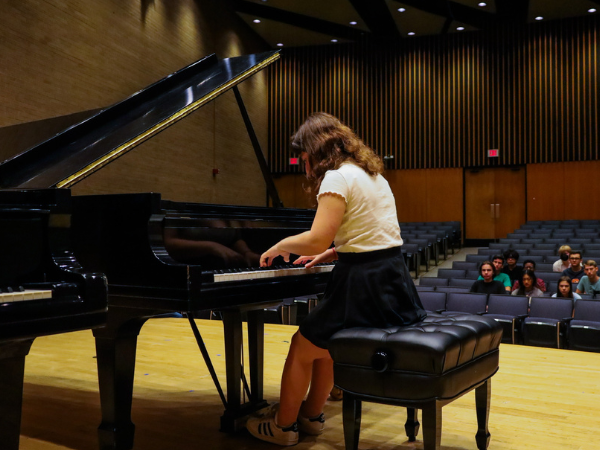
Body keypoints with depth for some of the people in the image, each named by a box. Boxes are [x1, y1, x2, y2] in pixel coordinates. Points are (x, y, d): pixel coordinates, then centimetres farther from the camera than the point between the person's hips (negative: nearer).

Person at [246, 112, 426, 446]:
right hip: (394, 283, 9)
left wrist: (281, 245, -3)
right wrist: (330, 254, 20)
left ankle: (283, 426, 29)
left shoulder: (337, 176, -12)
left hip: (366, 289, -9)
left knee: (301, 349, 12)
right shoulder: (372, 173, 16)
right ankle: (311, 414, 41)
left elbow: (317, 240, -22)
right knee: (322, 341, 27)